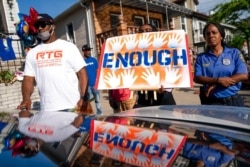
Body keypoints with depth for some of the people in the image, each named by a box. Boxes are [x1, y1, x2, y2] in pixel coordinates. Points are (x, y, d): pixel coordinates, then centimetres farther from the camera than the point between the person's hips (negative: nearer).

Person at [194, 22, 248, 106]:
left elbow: (243, 75, -8)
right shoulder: (201, 57, 2)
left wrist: (215, 85, -16)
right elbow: (197, 78, -7)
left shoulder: (234, 53, 2)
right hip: (210, 102, -1)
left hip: (233, 100, 1)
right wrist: (218, 80, -22)